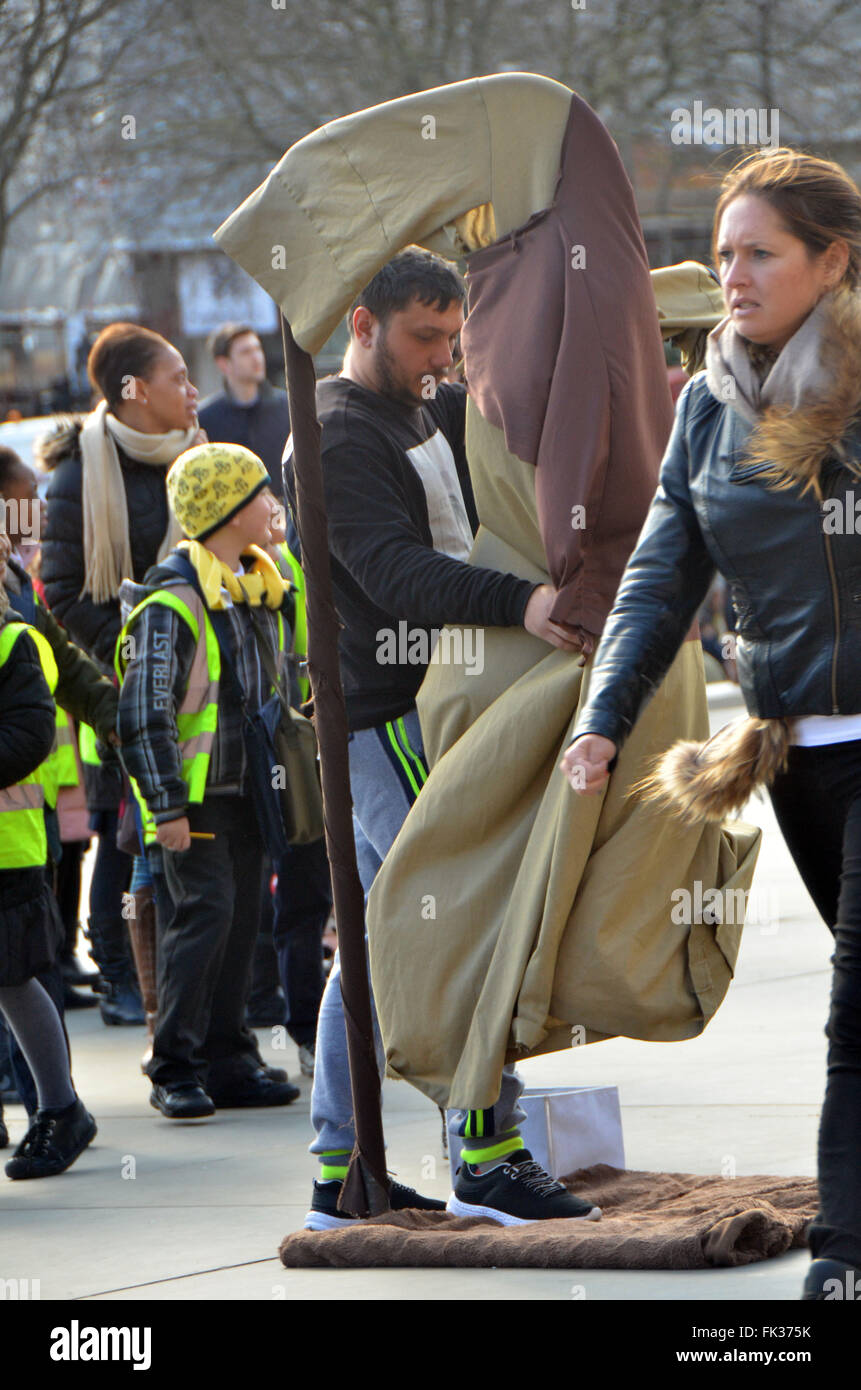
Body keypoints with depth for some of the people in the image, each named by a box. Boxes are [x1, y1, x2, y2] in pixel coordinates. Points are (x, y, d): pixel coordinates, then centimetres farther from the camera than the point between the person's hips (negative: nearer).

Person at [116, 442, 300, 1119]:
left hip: (246, 788, 8)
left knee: (242, 918, 9)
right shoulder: (173, 600, -15)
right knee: (202, 913, -12)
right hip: (193, 792, -8)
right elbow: (144, 714, -17)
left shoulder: (261, 586, 12)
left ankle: (229, 1061, 15)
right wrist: (165, 804, -20)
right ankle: (175, 1069, -7)